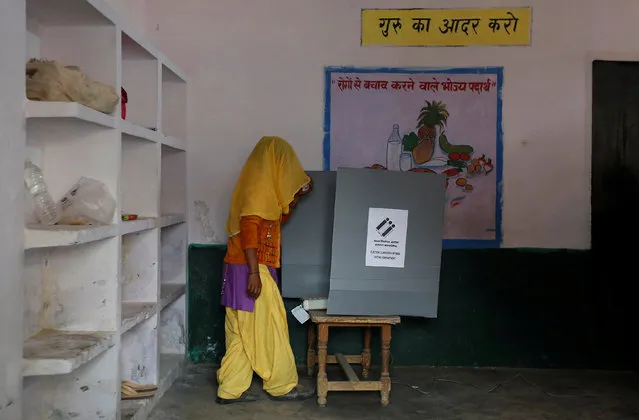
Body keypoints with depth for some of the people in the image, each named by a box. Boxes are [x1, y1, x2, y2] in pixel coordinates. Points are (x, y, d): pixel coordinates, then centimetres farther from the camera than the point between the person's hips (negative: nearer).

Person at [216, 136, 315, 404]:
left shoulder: (261, 185, 17)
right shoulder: (259, 185, -13)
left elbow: (276, 219, 28)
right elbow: (248, 228, -22)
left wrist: (296, 197, 20)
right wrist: (254, 272, -24)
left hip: (243, 268, 10)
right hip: (251, 269, -10)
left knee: (241, 331, 11)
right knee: (269, 327, 1)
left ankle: (231, 389, 16)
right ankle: (282, 386, 13)